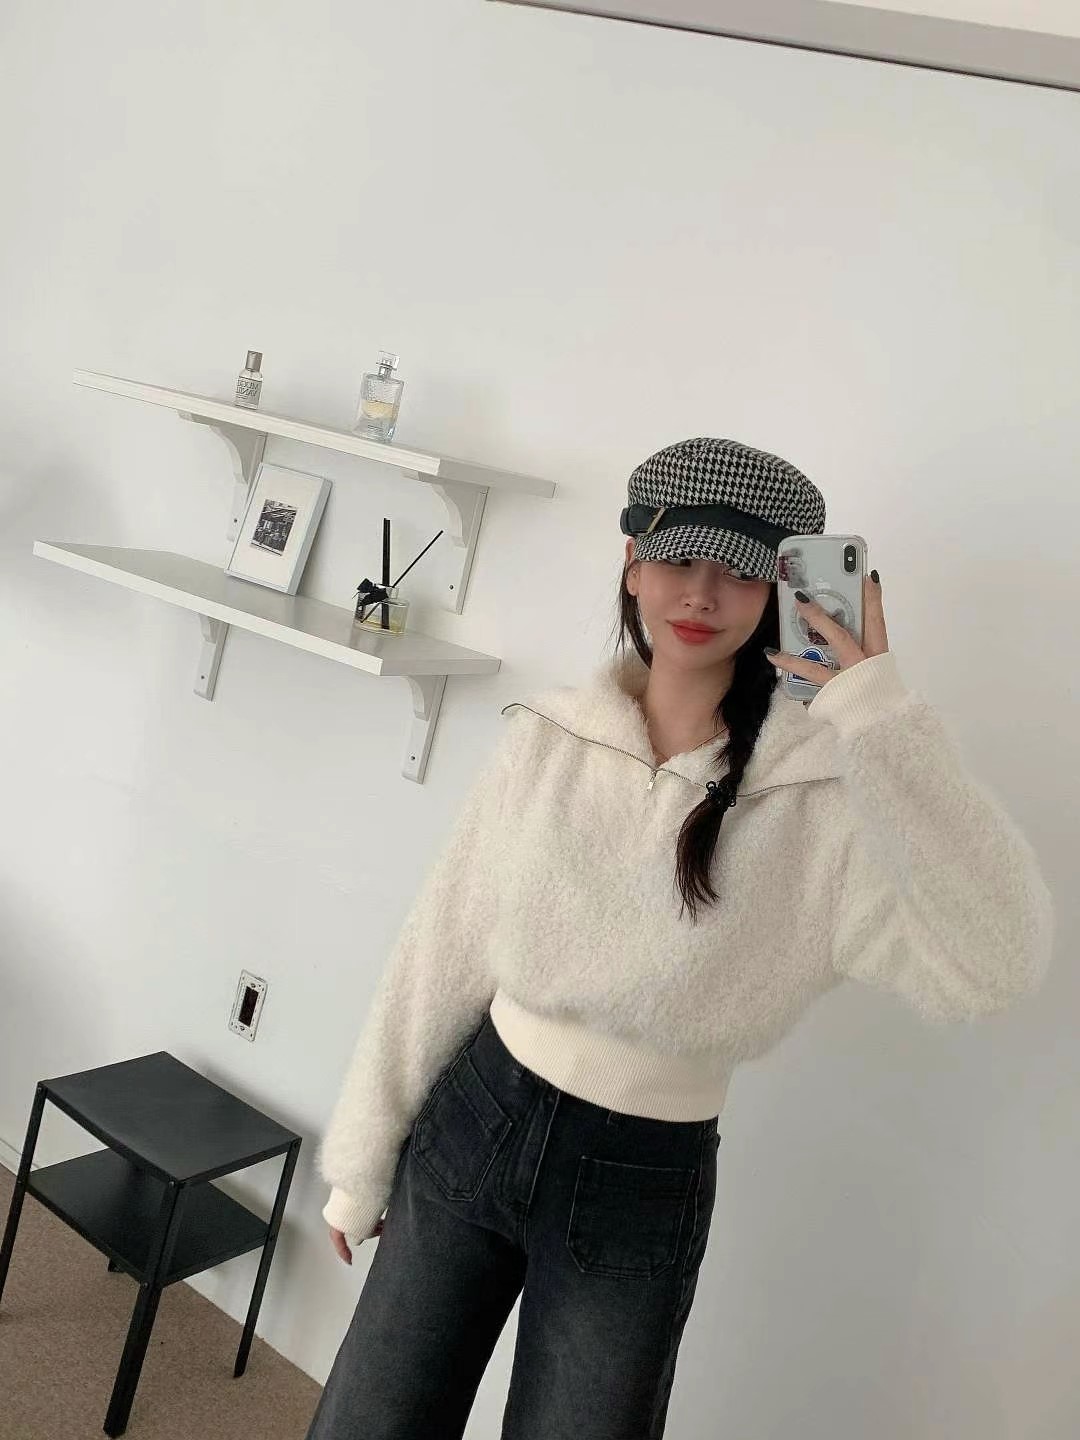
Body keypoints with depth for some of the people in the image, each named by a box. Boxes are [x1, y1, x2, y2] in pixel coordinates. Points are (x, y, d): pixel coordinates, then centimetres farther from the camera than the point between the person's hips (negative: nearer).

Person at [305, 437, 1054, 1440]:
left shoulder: (825, 791, -13)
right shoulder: (546, 736, -6)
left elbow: (996, 962, -28)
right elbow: (444, 951, 0)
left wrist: (877, 709, -28)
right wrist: (364, 1160, 6)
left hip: (642, 1191, -2)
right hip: (468, 1127, 2)